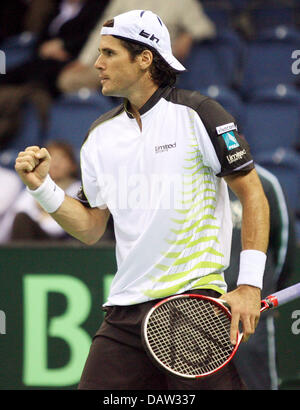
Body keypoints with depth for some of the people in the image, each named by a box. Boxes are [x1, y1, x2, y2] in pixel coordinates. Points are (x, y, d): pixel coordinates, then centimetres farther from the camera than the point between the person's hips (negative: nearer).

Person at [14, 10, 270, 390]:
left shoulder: (196, 113, -5)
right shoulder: (101, 134, 12)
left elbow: (252, 193, -5)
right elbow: (90, 227, 17)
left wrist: (249, 284, -11)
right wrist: (42, 186, 2)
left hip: (195, 304, -5)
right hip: (124, 312, 5)